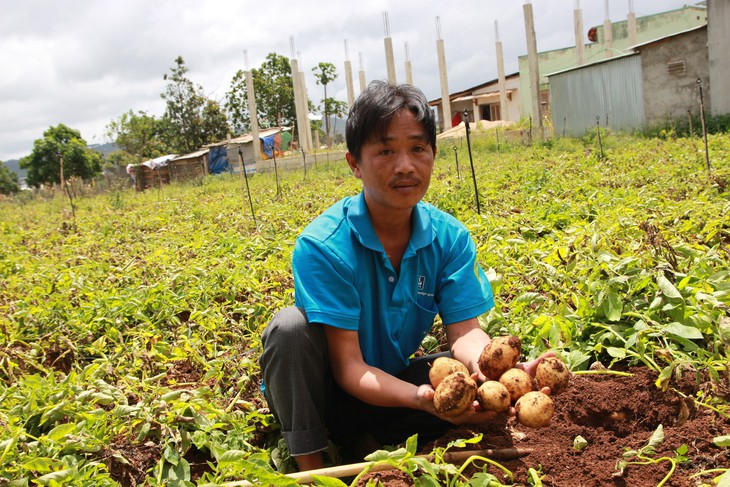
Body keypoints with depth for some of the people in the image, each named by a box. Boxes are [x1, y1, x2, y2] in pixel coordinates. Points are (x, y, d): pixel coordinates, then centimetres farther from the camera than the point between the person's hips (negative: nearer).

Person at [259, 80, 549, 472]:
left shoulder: (450, 237, -10)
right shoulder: (322, 246, -25)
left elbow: (463, 330, -13)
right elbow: (347, 366, -27)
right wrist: (420, 398, -45)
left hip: (394, 378, 3)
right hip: (328, 393, -3)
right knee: (291, 327, -33)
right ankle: (309, 466, -16)